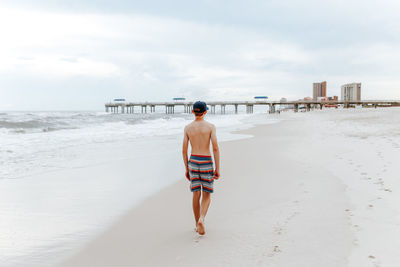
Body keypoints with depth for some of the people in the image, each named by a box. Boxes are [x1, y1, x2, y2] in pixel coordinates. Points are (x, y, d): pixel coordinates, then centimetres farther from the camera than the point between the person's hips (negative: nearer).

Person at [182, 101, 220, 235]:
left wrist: (187, 169, 13)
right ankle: (201, 219, -13)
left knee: (196, 195, 11)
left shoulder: (188, 127, 2)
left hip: (193, 162, 2)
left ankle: (198, 225, 18)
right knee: (206, 195, 10)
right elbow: (215, 148, -10)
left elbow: (184, 150, 3)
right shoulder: (210, 126, -5)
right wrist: (217, 169, -5)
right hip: (206, 163, -2)